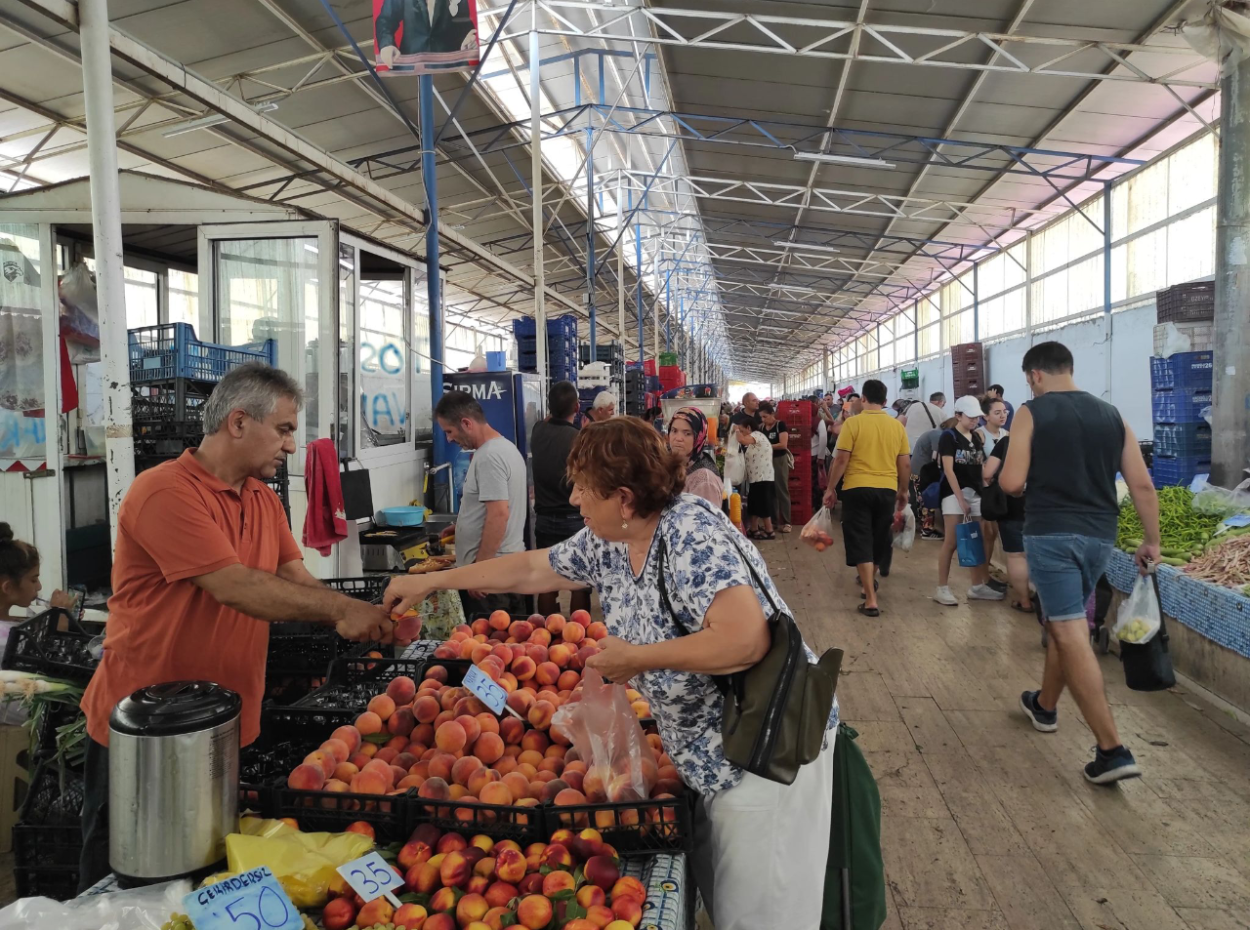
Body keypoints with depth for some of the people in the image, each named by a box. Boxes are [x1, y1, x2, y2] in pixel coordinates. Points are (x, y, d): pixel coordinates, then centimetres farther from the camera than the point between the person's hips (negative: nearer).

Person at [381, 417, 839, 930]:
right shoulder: (606, 543, 1)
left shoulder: (692, 533, -25)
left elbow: (746, 639, -34)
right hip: (710, 755, 8)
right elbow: (531, 569, 15)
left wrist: (637, 658, -22)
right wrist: (430, 581, 19)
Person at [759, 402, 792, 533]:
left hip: (779, 460, -5)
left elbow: (783, 445, -16)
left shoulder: (780, 425, -8)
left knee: (781, 490, -2)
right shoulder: (762, 427, 8)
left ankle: (785, 522, 1)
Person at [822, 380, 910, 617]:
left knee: (861, 542, 0)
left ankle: (871, 601, -5)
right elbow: (905, 464, 5)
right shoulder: (897, 426, 3)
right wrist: (903, 491, 19)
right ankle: (869, 581, 43)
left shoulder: (853, 423, -8)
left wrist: (830, 488, 0)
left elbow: (841, 459, -10)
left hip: (857, 488, -4)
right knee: (879, 539, 21)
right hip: (887, 490, 4)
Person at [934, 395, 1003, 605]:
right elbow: (948, 470, -12)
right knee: (951, 542, -6)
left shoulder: (977, 437, 14)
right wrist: (960, 498, -17)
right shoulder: (949, 437, -6)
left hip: (976, 494, 6)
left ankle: (977, 587, 17)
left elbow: (982, 467, 16)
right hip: (954, 494, -6)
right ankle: (942, 588, -1)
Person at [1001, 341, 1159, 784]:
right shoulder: (1111, 414, 10)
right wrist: (1152, 541, 12)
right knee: (1062, 623, 23)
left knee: (1072, 635, -6)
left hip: (1052, 533, -6)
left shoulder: (1031, 413, -5)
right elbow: (1142, 484, 6)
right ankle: (1045, 705, 41)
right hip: (1099, 535, 6)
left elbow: (1011, 483, -11)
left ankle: (1113, 750, -9)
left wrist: (1018, 478, 12)